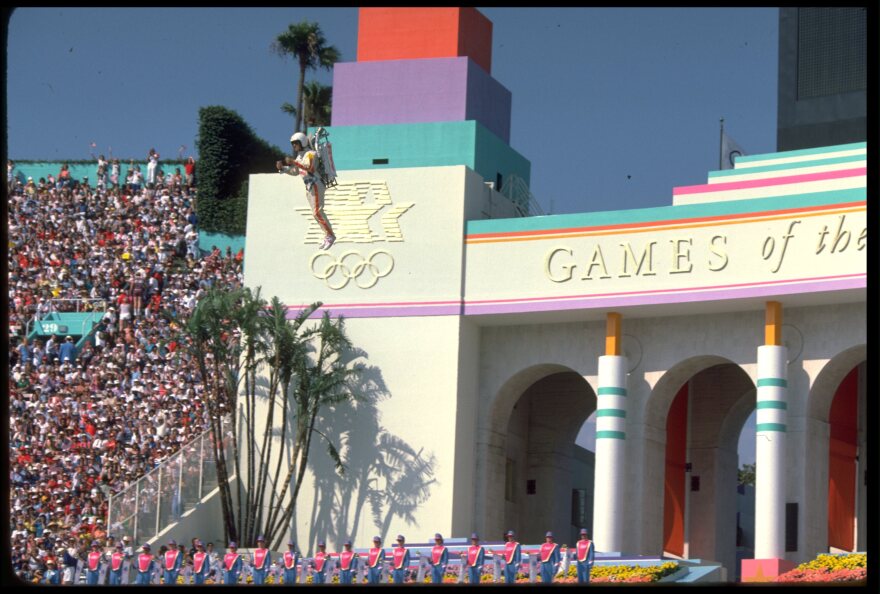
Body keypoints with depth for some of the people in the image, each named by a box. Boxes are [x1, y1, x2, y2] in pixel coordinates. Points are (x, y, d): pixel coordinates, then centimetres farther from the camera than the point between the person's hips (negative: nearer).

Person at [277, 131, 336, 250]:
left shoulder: (310, 154, -12)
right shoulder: (299, 156, 15)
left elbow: (310, 168, -29)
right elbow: (294, 172, 22)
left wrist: (293, 162, -31)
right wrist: (282, 167, 7)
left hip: (316, 186, -9)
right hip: (309, 187, 9)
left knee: (317, 212, -13)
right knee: (316, 213, 9)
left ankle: (330, 235, -6)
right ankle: (327, 236, 14)